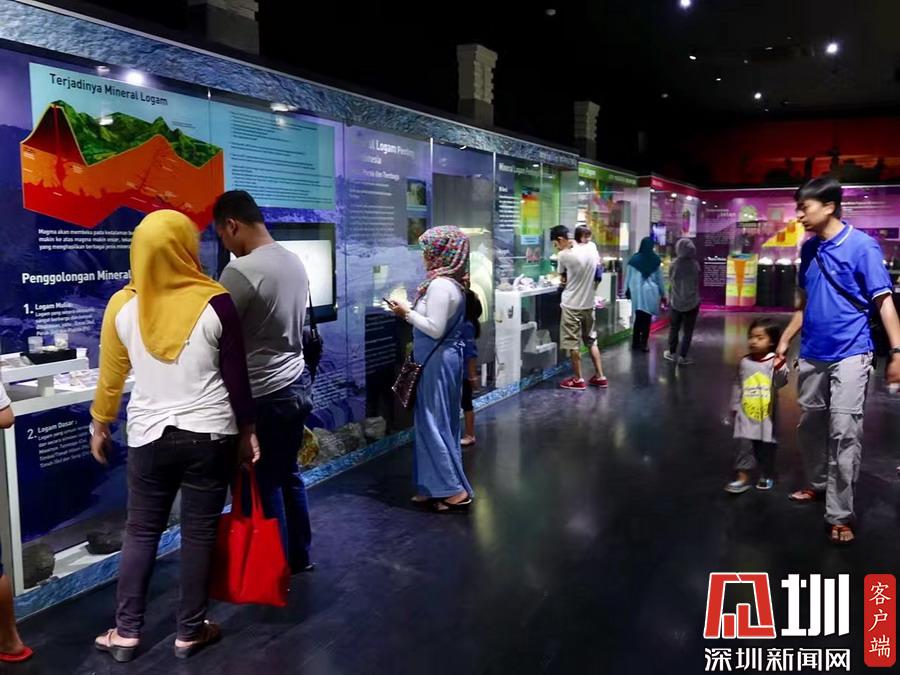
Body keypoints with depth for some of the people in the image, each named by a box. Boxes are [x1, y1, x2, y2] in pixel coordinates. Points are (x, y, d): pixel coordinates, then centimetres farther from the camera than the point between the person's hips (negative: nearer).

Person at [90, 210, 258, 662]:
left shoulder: (122, 306, -4)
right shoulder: (215, 302, -11)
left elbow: (110, 377, 6)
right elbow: (236, 376, -6)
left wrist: (99, 425, 21)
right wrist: (247, 430, 4)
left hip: (149, 436, 2)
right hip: (209, 435, -2)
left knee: (140, 532, 16)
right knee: (199, 532, 9)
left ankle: (126, 633, 25)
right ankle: (189, 632, 22)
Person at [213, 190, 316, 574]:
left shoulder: (240, 271, -19)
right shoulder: (295, 262, 6)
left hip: (263, 395, -8)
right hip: (297, 383, 8)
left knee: (264, 484, 6)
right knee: (288, 474, 20)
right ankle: (299, 556, 33)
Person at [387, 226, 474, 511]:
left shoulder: (440, 285, -19)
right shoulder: (452, 282, 11)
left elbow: (434, 328, -23)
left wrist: (407, 313, -12)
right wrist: (411, 311, 7)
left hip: (437, 362, -10)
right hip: (444, 358, 10)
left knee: (433, 423, -3)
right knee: (440, 422, 13)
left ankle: (455, 490, 2)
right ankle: (437, 486, 22)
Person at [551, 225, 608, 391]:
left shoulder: (564, 255, -17)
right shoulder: (592, 247, 0)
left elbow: (563, 278, -1)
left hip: (572, 305, -6)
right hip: (589, 303, 6)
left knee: (573, 343, 5)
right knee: (591, 341, 17)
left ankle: (578, 380, 13)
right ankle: (600, 377, 19)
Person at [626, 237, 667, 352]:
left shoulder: (634, 259, -4)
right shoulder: (655, 260, -2)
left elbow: (628, 276, 2)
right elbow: (659, 278, 6)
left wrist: (627, 291, 13)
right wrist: (663, 294, 15)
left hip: (637, 291, 1)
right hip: (650, 292, -1)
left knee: (638, 317, 11)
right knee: (647, 318, 3)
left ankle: (636, 342, 15)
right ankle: (644, 344, 3)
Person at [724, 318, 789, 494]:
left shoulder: (775, 362, -8)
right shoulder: (745, 362, 1)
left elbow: (781, 382, -21)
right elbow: (738, 386, 10)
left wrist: (780, 367, -37)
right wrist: (735, 406, 13)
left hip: (767, 416, -2)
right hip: (746, 414, 2)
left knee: (767, 447, 12)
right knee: (744, 445, -4)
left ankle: (766, 476, 31)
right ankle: (742, 477, 2)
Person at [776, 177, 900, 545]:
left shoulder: (862, 245, -11)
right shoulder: (808, 249, 7)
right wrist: (786, 339, 18)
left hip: (849, 353, -6)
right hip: (812, 353, 7)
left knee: (844, 432, -8)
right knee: (810, 424, 16)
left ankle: (839, 515, 0)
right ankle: (818, 485, 37)